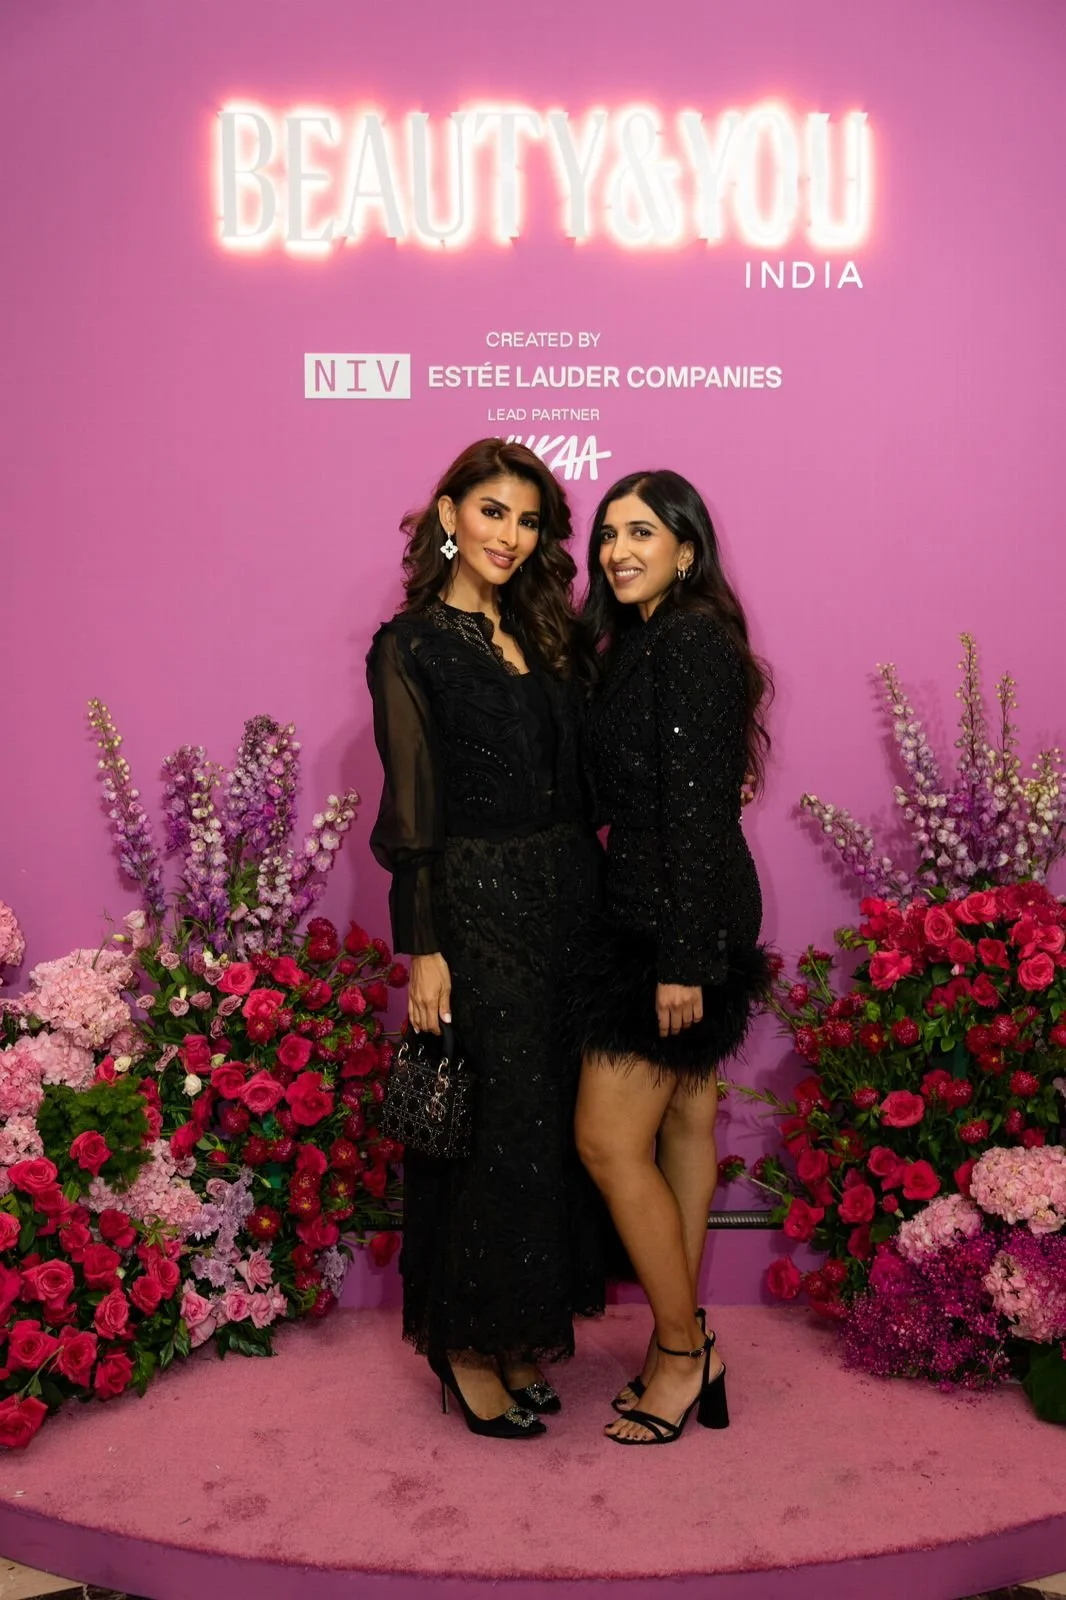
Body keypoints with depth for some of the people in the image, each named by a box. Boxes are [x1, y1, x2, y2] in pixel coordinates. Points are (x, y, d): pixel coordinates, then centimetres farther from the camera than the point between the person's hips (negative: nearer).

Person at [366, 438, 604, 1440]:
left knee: (558, 1118, 10)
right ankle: (468, 1346, 18)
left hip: (568, 898, 6)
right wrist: (422, 947, -12)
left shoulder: (550, 638, 14)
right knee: (499, 1124, -1)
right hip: (477, 909, -6)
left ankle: (523, 1335, 26)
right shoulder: (412, 645, -2)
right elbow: (412, 811, -8)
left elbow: (582, 783, 14)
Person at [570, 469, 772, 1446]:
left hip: (676, 921, -10)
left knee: (610, 1140, -4)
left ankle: (682, 1354, 13)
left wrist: (681, 958, -21)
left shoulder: (689, 642, -15)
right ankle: (684, 1340, 26)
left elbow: (695, 806, -20)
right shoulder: (648, 642, 15)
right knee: (685, 1119, 14)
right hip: (685, 918, 10)